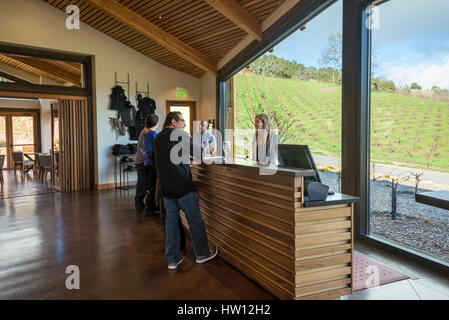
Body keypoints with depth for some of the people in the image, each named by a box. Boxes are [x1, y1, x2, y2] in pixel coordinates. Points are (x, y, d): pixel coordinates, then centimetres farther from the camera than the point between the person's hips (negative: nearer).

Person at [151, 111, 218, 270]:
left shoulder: (157, 138, 12)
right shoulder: (180, 134, -11)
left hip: (166, 188, 7)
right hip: (183, 186, -7)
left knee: (171, 220, 12)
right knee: (195, 220, 7)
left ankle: (172, 259, 18)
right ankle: (202, 253, 20)